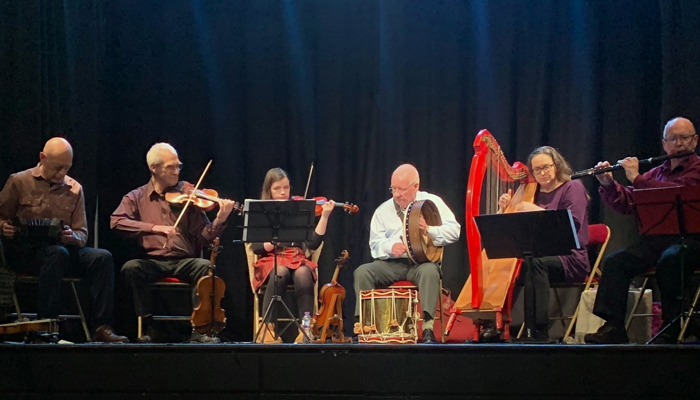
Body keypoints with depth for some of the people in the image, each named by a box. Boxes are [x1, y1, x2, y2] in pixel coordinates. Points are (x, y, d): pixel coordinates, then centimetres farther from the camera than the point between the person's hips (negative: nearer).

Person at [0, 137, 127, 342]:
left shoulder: (74, 189, 11)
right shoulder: (19, 182, 3)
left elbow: (82, 234, 10)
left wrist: (72, 237, -15)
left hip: (64, 247, 4)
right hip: (24, 251, -4)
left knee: (103, 257, -22)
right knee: (57, 253, -38)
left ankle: (100, 327, -25)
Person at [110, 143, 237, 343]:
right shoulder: (136, 197, 10)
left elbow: (202, 237, 3)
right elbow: (116, 221, -9)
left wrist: (219, 220, -17)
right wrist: (154, 227, -19)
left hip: (183, 261, 0)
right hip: (151, 261, 0)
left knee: (207, 267, -30)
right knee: (131, 268, -32)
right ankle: (147, 326, -18)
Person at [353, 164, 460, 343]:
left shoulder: (433, 202, 7)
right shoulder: (384, 210, 13)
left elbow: (454, 231, -2)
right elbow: (375, 243, 8)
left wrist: (429, 230, -19)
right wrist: (391, 247, -15)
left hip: (422, 261, -3)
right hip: (391, 263, 3)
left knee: (430, 271, -38)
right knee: (362, 272, -24)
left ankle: (428, 327, -40)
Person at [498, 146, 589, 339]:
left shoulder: (573, 188, 3)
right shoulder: (532, 192, 20)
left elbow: (573, 223, -14)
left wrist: (537, 210, -17)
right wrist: (504, 209, -2)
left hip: (570, 259, -5)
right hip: (538, 254, 5)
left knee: (535, 263, -36)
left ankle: (539, 330, -39)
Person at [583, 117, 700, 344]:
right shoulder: (656, 173, 21)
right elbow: (625, 204, 16)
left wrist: (637, 179, -16)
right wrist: (608, 185, -2)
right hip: (655, 238, 6)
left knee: (669, 259, -37)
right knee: (614, 261, -18)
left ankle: (670, 329, -26)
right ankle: (613, 327, -22)